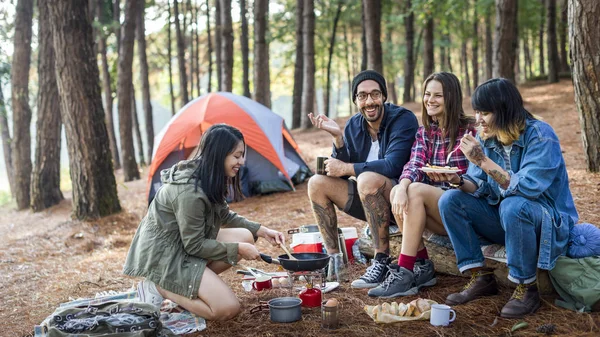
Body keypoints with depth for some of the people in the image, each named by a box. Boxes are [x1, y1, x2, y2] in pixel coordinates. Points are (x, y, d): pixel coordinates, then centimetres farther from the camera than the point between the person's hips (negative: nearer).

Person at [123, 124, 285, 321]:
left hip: (183, 245, 10)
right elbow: (194, 246, -21)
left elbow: (224, 216, 16)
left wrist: (262, 230, 7)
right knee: (228, 309, -16)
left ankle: (185, 286, 2)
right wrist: (238, 249, -14)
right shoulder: (189, 192, -29)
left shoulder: (208, 179, 1)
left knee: (245, 236, 0)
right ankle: (158, 288, -4)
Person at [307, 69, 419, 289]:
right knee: (317, 183, -6)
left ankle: (382, 260, -25)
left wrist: (346, 168, -20)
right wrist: (337, 136, -15)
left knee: (368, 179, -36)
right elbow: (338, 173, 0)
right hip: (370, 199, 7)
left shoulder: (403, 120, -16)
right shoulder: (354, 125, 3)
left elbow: (392, 166, -28)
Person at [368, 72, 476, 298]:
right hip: (434, 206, 5)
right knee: (398, 191, -23)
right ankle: (422, 268, -17)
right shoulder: (424, 133, 11)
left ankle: (404, 274, -31)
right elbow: (414, 164, -5)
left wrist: (452, 177, -23)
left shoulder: (469, 130, -5)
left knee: (416, 190, -29)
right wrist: (403, 186, -27)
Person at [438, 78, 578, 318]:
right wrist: (458, 180, -23)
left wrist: (483, 161, -31)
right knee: (450, 200, -12)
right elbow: (479, 188, -1)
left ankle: (526, 288, -19)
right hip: (503, 217, 6)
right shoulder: (486, 138, -1)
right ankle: (481, 278, -6)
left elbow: (528, 188, -30)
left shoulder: (540, 135, -20)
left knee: (513, 206, -38)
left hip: (549, 220, -6)